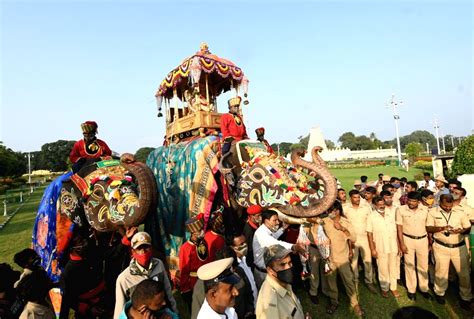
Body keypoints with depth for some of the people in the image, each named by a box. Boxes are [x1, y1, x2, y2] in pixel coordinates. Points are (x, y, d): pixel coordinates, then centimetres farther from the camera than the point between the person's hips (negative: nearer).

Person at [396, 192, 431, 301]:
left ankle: (424, 288, 30)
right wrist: (402, 244, -10)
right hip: (407, 239, -2)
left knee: (423, 265, 13)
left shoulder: (425, 210, -4)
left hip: (422, 240, 2)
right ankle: (411, 289, 22)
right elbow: (399, 227, -8)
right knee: (409, 265, 9)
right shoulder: (401, 209, -11)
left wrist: (430, 240, 4)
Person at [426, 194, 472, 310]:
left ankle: (466, 297, 26)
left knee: (464, 272, 8)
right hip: (441, 247, -1)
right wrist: (441, 228, -22)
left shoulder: (460, 212, 1)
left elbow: (468, 228, 5)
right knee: (441, 271, 9)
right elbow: (428, 228, -5)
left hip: (459, 247, 2)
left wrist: (461, 231, -17)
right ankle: (439, 293, 29)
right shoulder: (432, 212, -4)